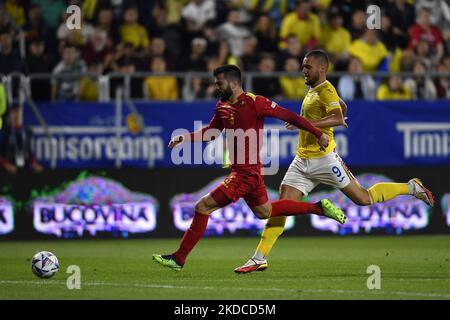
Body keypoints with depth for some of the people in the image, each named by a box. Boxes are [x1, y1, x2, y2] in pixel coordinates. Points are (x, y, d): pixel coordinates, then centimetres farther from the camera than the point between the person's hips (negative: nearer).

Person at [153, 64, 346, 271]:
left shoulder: (254, 102, -16)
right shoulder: (222, 106, 7)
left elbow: (287, 116, -10)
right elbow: (211, 132, 21)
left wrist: (318, 133, -5)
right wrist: (184, 138, 5)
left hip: (247, 172, -10)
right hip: (244, 171, 10)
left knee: (203, 207, -11)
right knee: (264, 212, 27)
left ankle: (179, 258, -5)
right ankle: (319, 208, 35)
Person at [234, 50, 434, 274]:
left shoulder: (326, 90, -11)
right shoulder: (313, 90, 16)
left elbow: (338, 118, -28)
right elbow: (343, 107, 32)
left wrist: (307, 123, -34)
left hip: (324, 159, -8)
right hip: (302, 161, 8)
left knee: (364, 199, -2)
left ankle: (411, 188, 17)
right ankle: (259, 258, -4)